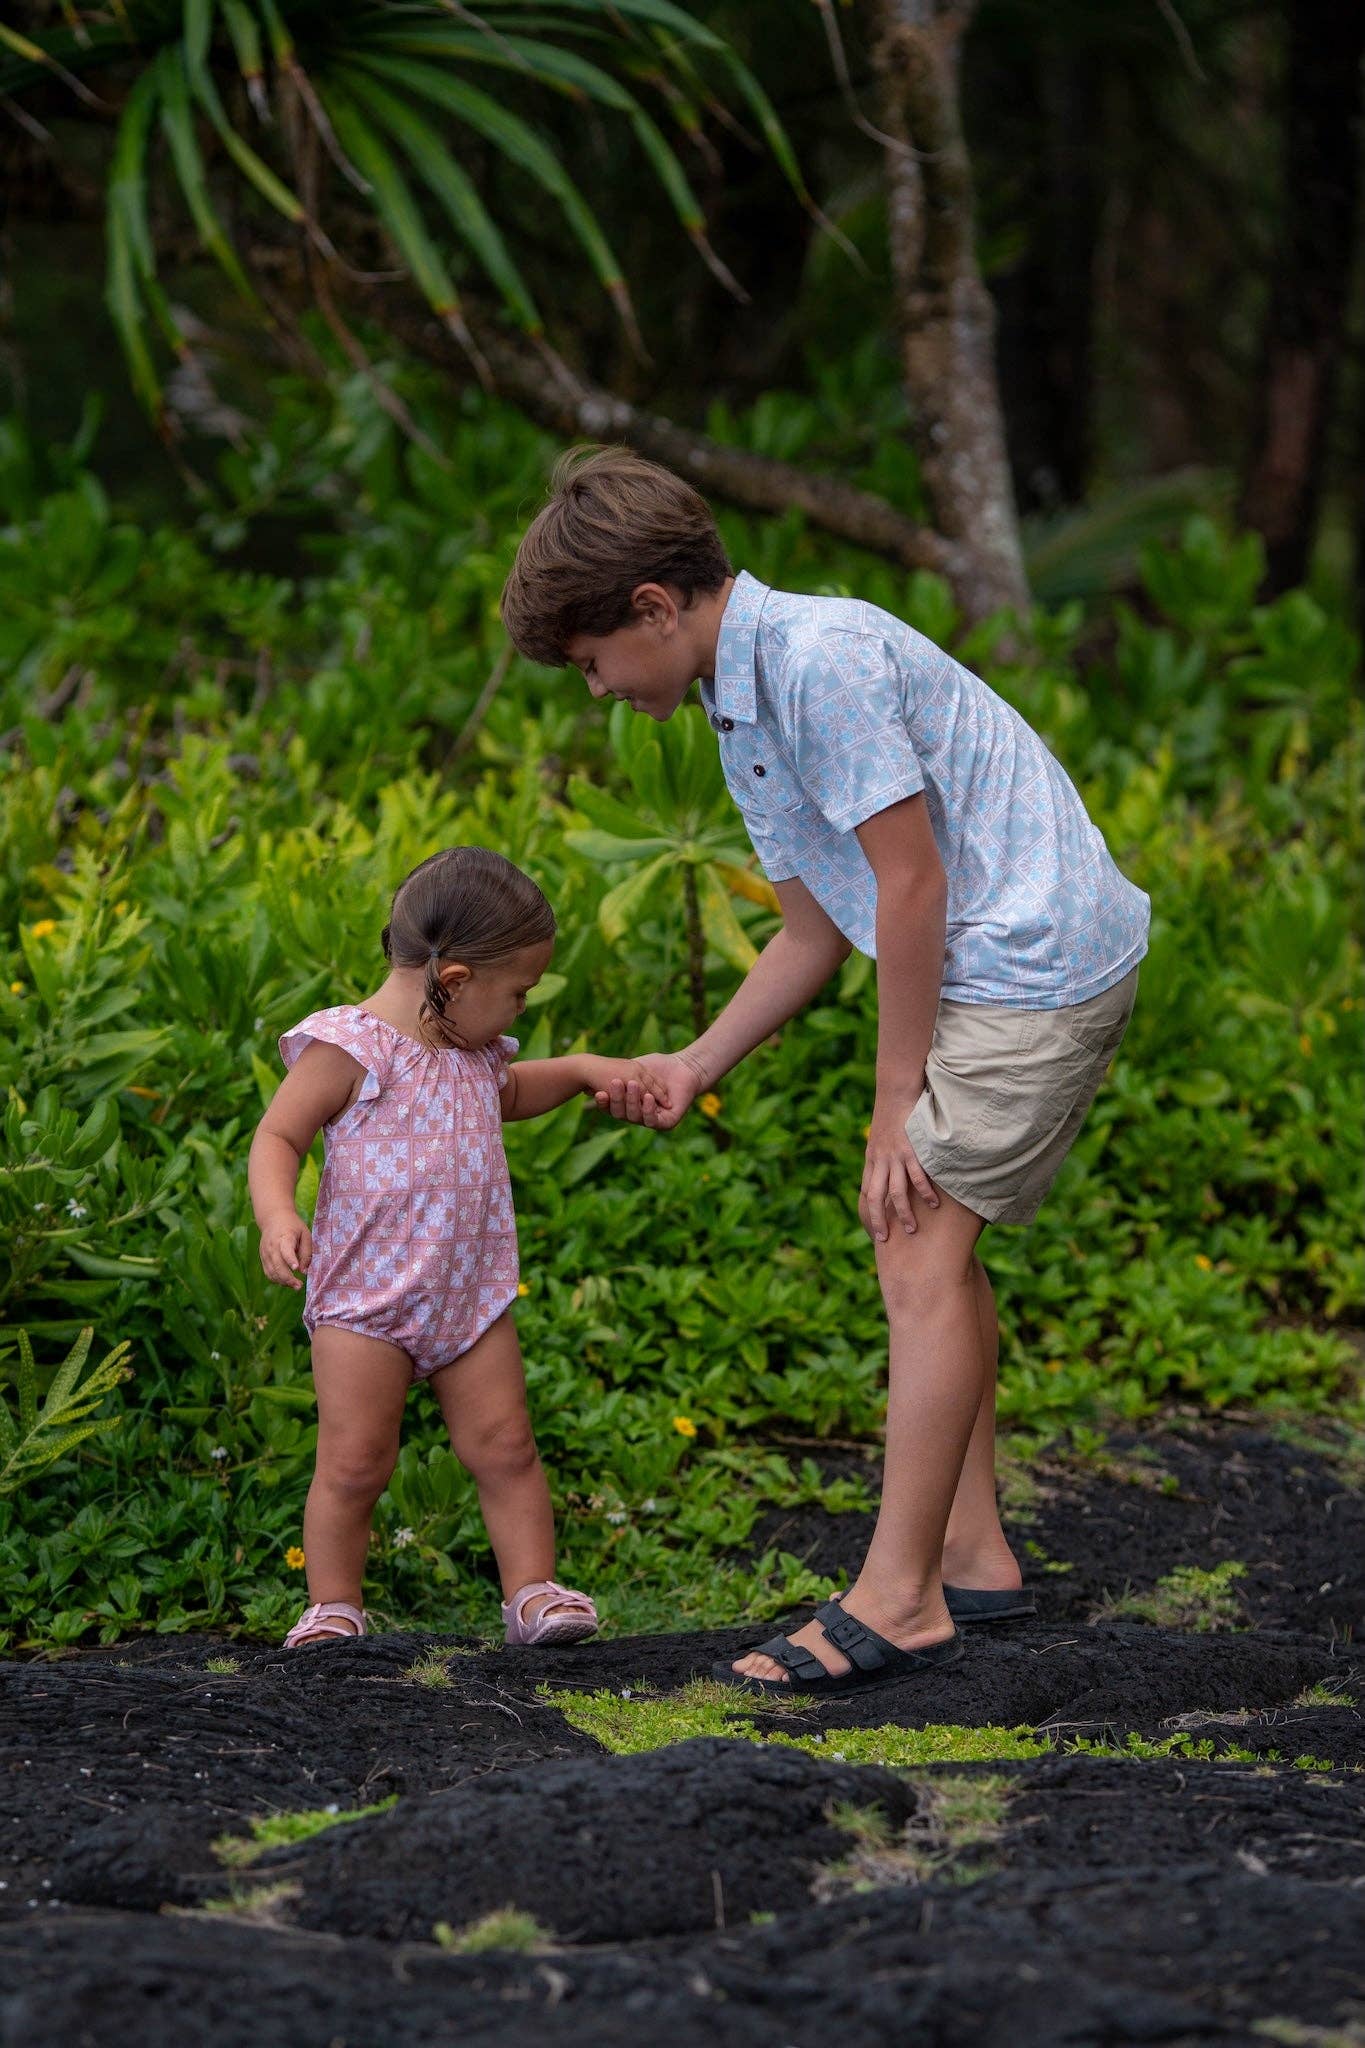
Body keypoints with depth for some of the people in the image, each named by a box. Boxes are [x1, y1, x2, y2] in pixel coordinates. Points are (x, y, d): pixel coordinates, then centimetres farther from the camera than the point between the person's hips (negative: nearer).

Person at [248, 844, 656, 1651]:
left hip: (471, 1296, 6)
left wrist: (581, 1070, 25)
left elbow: (504, 1093, 37)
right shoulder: (349, 1048, -12)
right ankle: (333, 1605, 7)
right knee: (355, 1462, -5)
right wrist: (277, 1216, -28)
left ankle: (534, 1590, 9)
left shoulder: (473, 1052, 12)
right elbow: (277, 1137, -12)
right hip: (365, 1301, -6)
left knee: (505, 1448, 3)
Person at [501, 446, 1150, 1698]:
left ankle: (897, 1603, -10)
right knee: (926, 1237, 14)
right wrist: (692, 1071, 19)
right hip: (1003, 971, 10)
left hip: (1031, 966, -10)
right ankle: (971, 1556, 20)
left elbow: (910, 882, -19)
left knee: (921, 1249, -11)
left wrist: (897, 1102, -13)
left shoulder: (820, 657, -19)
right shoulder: (743, 709, 14)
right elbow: (814, 934, 20)